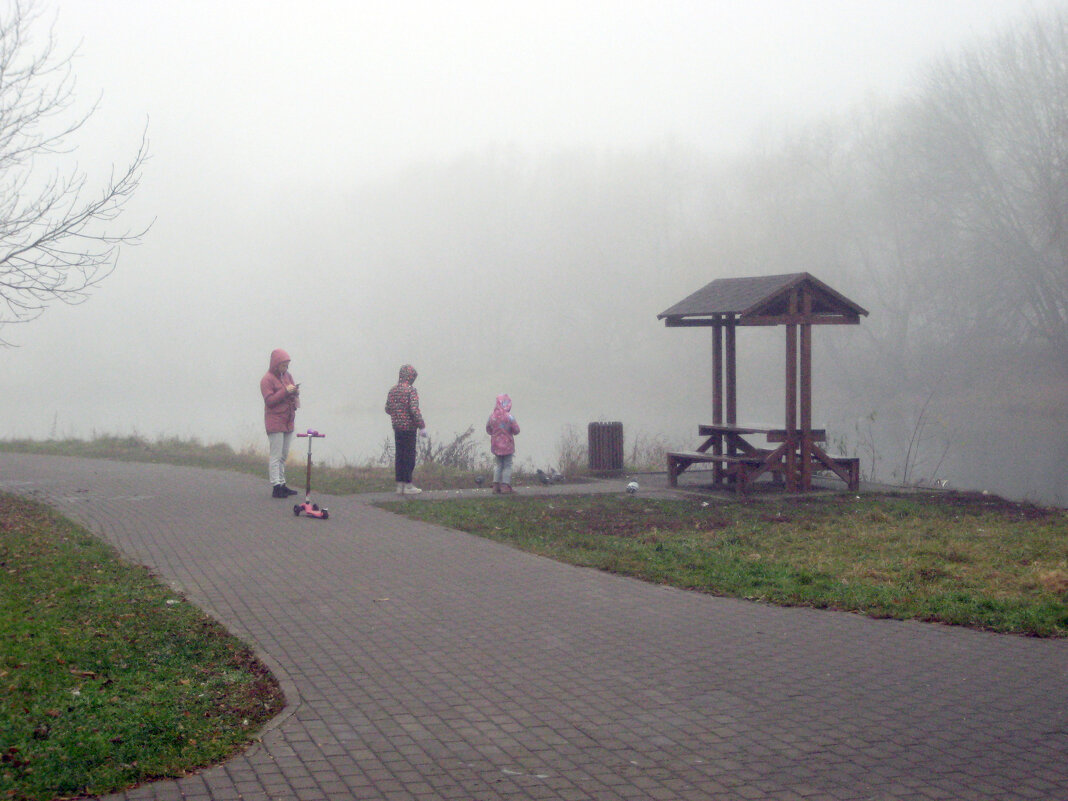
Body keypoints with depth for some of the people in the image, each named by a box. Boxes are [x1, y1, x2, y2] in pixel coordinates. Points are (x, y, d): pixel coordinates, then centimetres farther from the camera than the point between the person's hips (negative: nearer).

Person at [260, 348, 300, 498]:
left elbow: (294, 393, 22)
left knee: (284, 455, 12)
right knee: (276, 456, -9)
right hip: (275, 422, -8)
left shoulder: (287, 376, 14)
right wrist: (285, 391, -23)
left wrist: (295, 391, -1)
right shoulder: (267, 379, -9)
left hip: (288, 422, 8)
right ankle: (276, 487, -9)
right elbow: (269, 400, -17)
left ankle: (282, 484, 18)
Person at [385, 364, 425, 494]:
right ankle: (408, 485, 2)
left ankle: (400, 485, 13)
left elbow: (388, 408, 12)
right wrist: (421, 425, -15)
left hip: (397, 427, 6)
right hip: (409, 427, -6)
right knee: (409, 455, 0)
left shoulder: (393, 390, 7)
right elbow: (414, 409, -20)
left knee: (399, 455, 10)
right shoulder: (411, 390, -13)